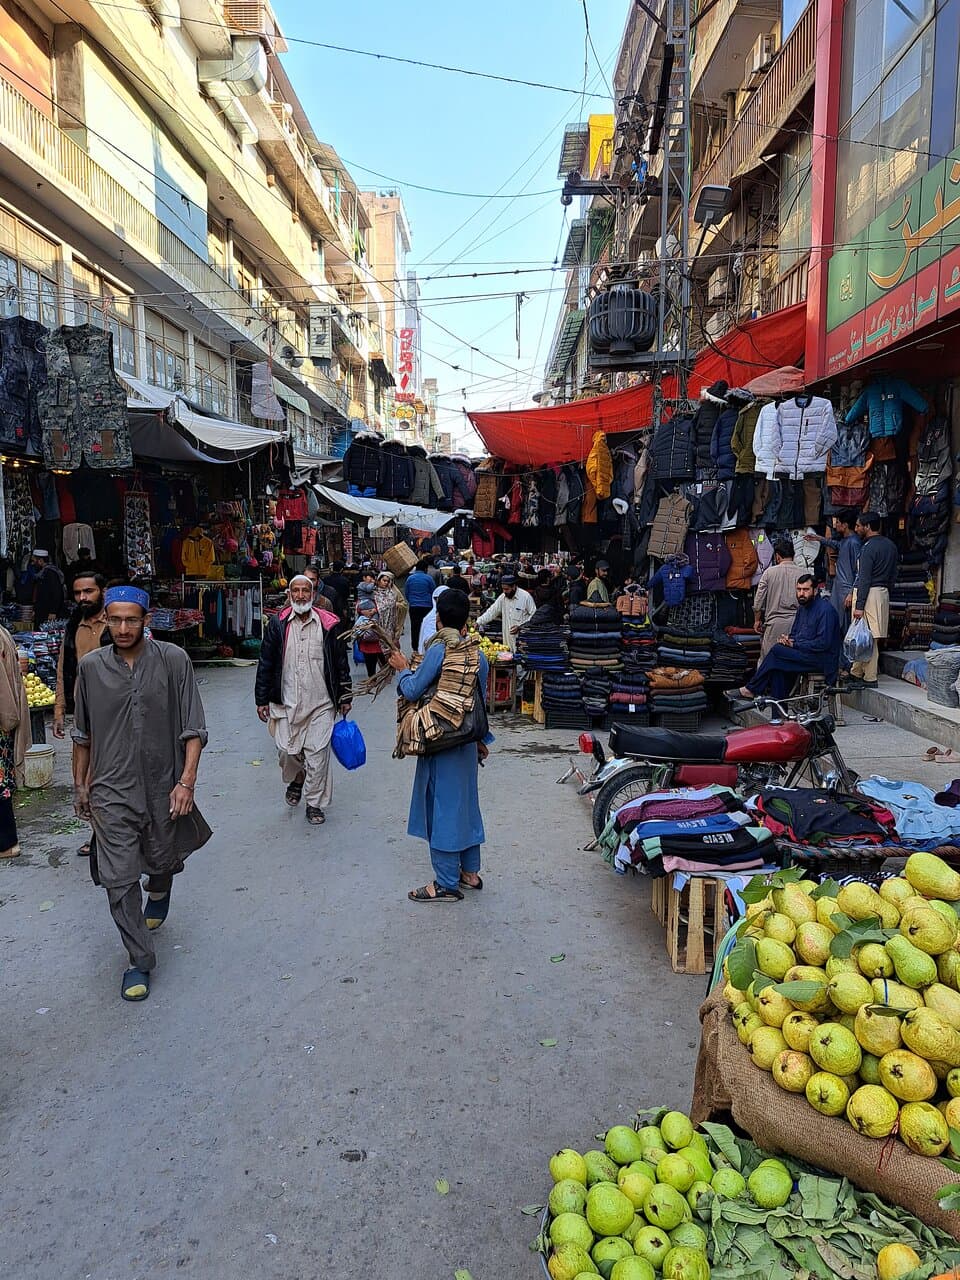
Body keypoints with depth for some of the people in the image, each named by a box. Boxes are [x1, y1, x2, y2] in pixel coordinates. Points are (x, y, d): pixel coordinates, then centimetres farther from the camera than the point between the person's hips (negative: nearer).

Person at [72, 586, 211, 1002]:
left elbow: (193, 728, -7)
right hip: (111, 791, 1)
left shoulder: (173, 660, -9)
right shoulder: (91, 666, -1)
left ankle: (158, 893, 55)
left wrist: (186, 781, -14)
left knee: (162, 861, 18)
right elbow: (83, 734, 11)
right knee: (118, 879, -2)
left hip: (163, 785, 0)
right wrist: (80, 784, 14)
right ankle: (140, 961, 14)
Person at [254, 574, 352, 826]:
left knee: (317, 753, 0)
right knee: (286, 751, 6)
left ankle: (315, 803, 17)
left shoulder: (329, 624, 0)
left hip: (321, 703, -1)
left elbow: (341, 663, 6)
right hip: (286, 703, 1)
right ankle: (296, 780, 39)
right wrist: (262, 699, 5)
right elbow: (266, 663, 6)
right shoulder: (278, 624, 1)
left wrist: (345, 697, 7)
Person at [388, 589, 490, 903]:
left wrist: (403, 669, 4)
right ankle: (470, 872, 30)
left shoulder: (439, 649, -17)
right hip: (467, 741, 7)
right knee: (466, 801, 18)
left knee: (443, 806, 1)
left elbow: (413, 691, -16)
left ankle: (446, 884, 10)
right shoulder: (478, 655, 4)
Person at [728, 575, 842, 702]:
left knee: (778, 650, -19)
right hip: (807, 655, 9)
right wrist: (786, 639, -4)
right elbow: (795, 634, 20)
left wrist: (795, 644, -15)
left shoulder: (825, 609, -14)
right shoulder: (802, 607, 14)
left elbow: (823, 643, -22)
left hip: (823, 660, -9)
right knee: (778, 667, -16)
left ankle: (750, 689, -11)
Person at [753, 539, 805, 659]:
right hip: (796, 621, 2)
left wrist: (757, 620, 13)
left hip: (775, 623, -2)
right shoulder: (802, 573, 1)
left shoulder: (769, 572, -1)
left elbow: (758, 600, 1)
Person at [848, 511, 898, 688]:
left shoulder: (868, 548, -14)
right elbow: (893, 575, 18)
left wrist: (859, 605, -18)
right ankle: (856, 673, 18)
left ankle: (869, 679, -2)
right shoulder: (890, 545, 14)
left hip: (869, 594, -9)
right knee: (871, 637, 11)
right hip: (883, 593, 9)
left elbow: (865, 579, -17)